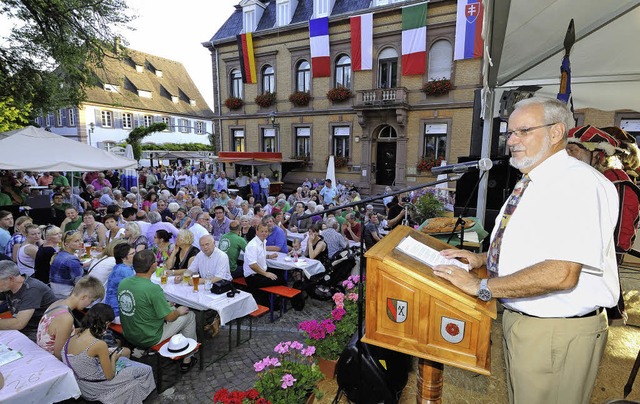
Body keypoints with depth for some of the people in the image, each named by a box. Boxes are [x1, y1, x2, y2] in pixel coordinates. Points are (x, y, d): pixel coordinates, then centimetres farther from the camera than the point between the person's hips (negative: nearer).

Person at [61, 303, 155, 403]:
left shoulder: (72, 337, -8)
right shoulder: (99, 344, -29)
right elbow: (110, 376, -18)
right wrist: (113, 358, -2)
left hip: (82, 387, 8)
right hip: (95, 390, -8)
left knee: (123, 360, 28)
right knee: (146, 370, 7)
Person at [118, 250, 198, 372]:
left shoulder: (123, 283, -7)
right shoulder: (153, 289, -29)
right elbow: (170, 317, -19)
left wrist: (166, 305, 13)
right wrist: (178, 311, 3)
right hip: (148, 339, -7)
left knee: (172, 309, 25)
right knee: (189, 315, 9)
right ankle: (187, 359, 21)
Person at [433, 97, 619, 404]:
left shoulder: (579, 183, -21)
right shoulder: (530, 183, 10)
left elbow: (561, 273, -30)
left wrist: (482, 286, -24)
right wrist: (482, 259, 6)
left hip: (558, 333, -9)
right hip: (518, 320, 9)